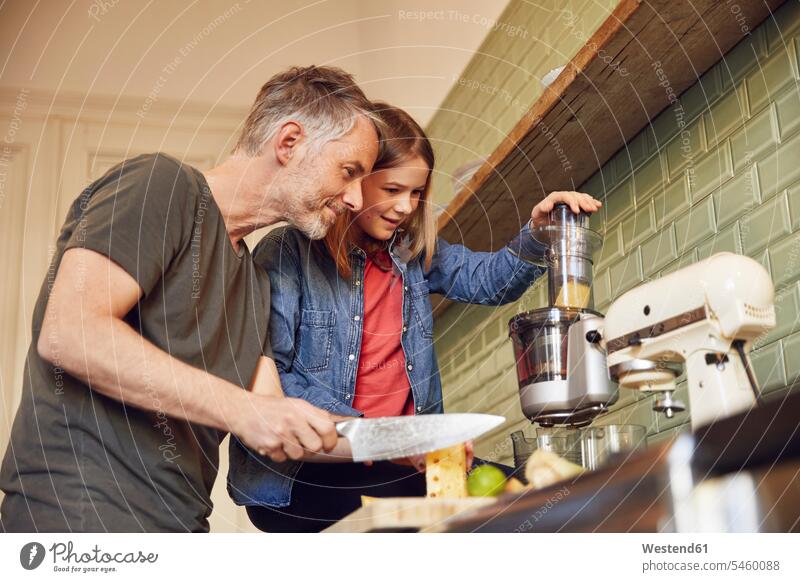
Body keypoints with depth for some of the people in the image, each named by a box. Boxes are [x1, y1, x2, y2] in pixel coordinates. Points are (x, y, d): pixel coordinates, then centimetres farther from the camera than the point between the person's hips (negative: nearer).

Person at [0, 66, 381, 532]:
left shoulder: (256, 280, 19)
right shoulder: (162, 184, -7)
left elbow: (276, 434, 12)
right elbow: (67, 333, -21)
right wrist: (241, 409, -23)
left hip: (180, 526, 8)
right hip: (81, 514, -8)